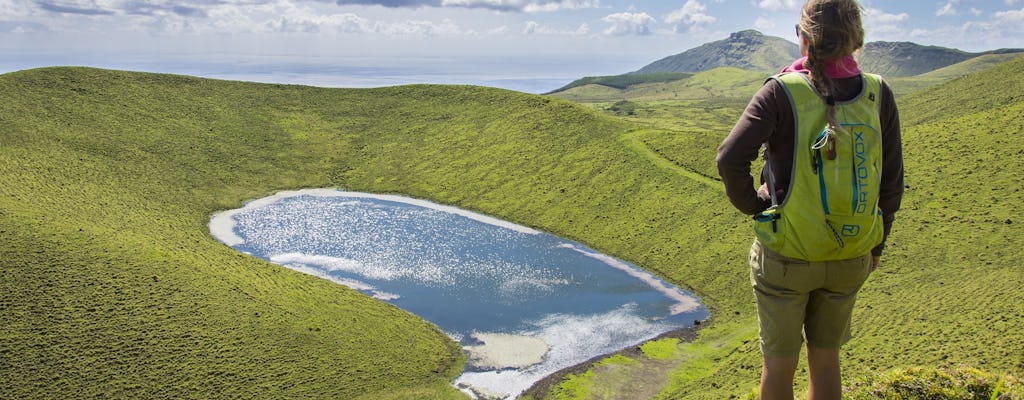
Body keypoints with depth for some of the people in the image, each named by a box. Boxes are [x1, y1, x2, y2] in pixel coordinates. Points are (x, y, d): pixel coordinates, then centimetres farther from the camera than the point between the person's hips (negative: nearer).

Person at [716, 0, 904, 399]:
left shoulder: (782, 92, -17)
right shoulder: (878, 94, -5)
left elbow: (730, 159, -27)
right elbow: (891, 182, 2)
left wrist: (752, 203, -8)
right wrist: (877, 244, 15)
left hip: (786, 256, -3)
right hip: (850, 259, 4)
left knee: (779, 364, 15)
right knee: (826, 357, 23)